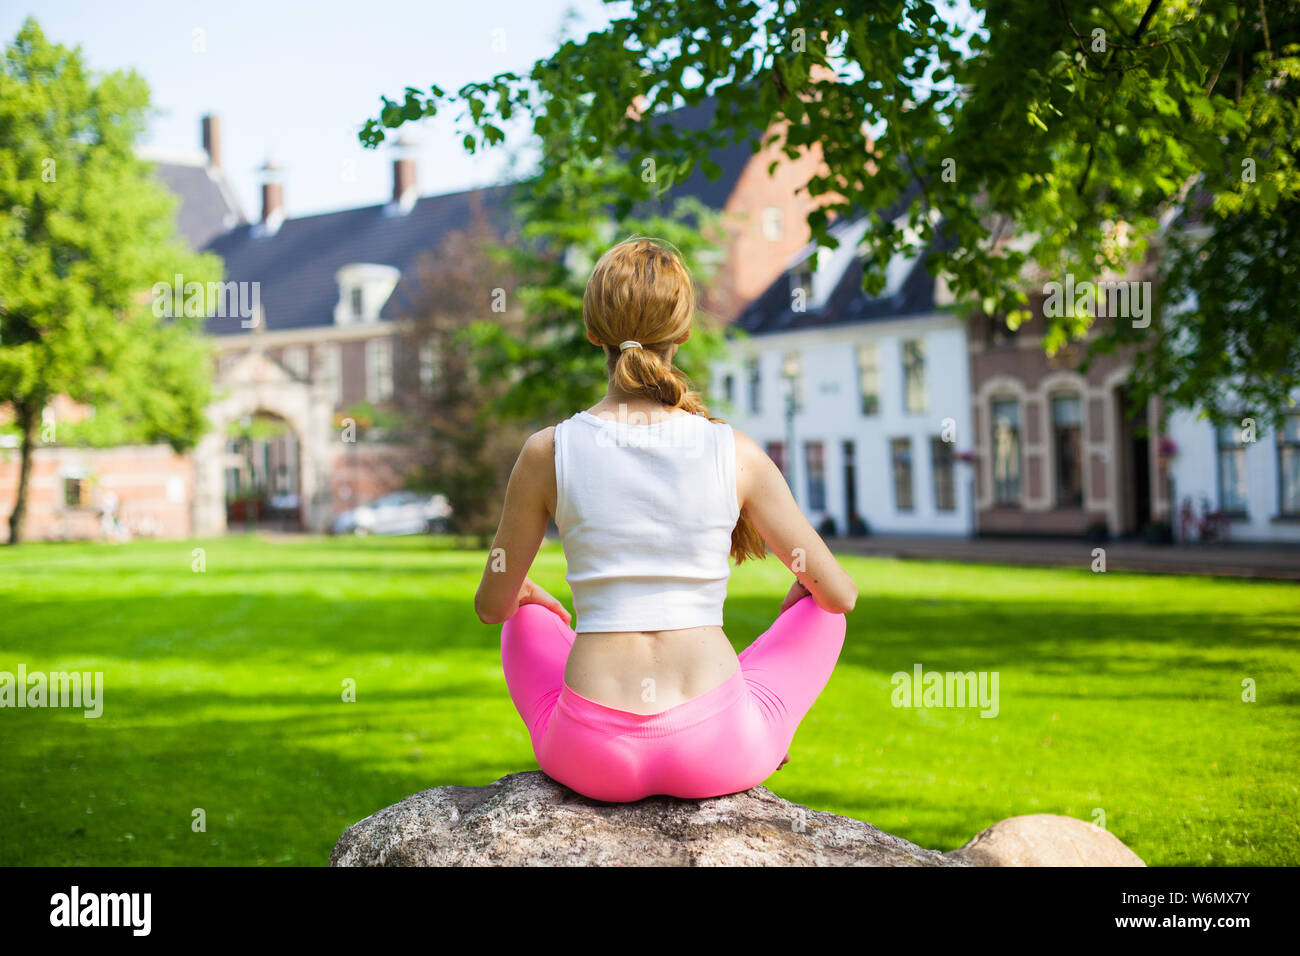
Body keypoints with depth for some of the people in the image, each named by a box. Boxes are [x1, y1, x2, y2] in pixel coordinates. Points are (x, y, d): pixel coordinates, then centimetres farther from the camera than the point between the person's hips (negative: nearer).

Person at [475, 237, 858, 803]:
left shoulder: (547, 452, -4)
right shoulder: (736, 454, -5)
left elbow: (492, 606, 8)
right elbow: (840, 593, 5)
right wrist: (800, 591, 30)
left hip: (593, 755, 1)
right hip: (718, 752, -1)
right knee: (820, 610, 27)